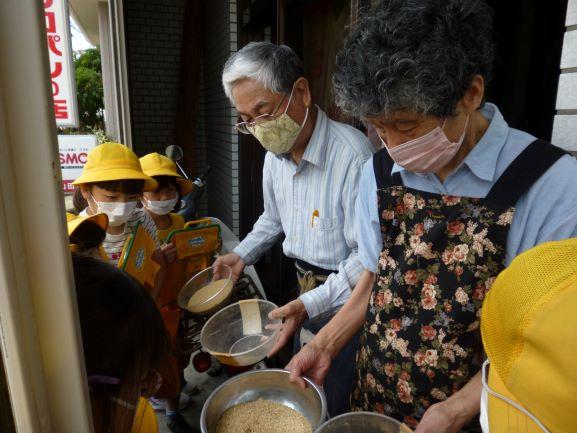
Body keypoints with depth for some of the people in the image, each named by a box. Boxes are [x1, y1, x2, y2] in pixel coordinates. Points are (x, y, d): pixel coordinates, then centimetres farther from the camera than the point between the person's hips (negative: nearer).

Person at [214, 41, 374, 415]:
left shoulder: (352, 155, -27)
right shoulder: (275, 153, 0)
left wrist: (313, 304, -29)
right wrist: (243, 254, 7)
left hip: (346, 303, -7)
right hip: (305, 294, 7)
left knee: (336, 408, 11)